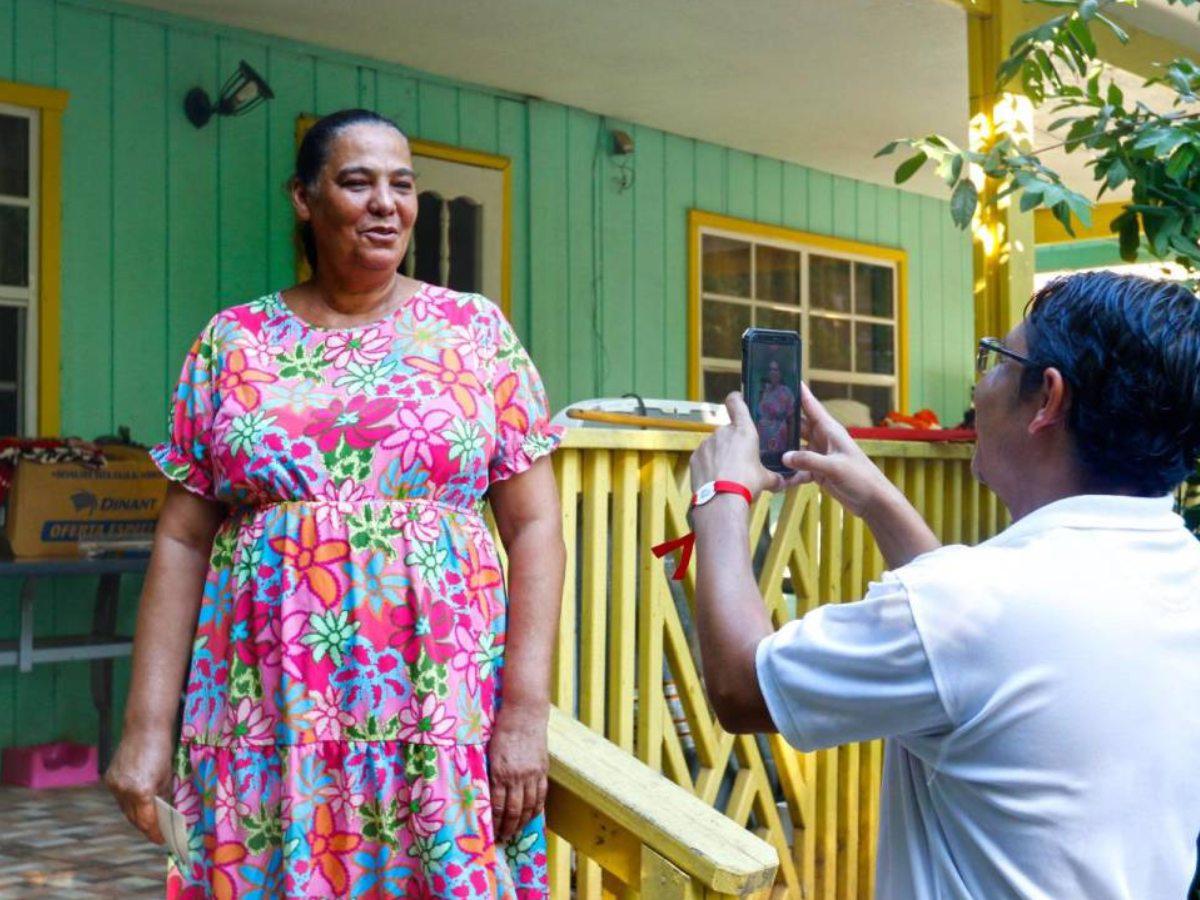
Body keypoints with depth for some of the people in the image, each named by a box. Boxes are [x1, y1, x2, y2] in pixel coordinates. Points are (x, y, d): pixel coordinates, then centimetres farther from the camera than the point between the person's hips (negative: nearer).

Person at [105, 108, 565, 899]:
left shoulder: (476, 330, 4)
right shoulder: (234, 342, 7)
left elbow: (534, 525, 0)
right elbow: (182, 542, 6)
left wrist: (527, 712, -8)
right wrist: (147, 726, 0)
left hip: (445, 707, -1)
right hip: (268, 712, 1)